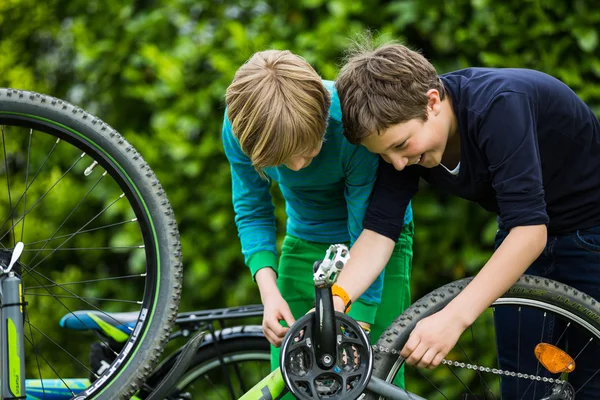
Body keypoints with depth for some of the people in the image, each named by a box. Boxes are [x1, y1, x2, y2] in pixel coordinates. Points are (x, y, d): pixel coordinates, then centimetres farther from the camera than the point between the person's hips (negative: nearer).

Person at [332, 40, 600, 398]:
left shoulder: (499, 105, -35)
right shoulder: (403, 131, -15)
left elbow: (529, 228, -40)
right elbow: (380, 231, -17)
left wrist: (453, 318, -48)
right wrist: (333, 302, -35)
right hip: (522, 234, 6)